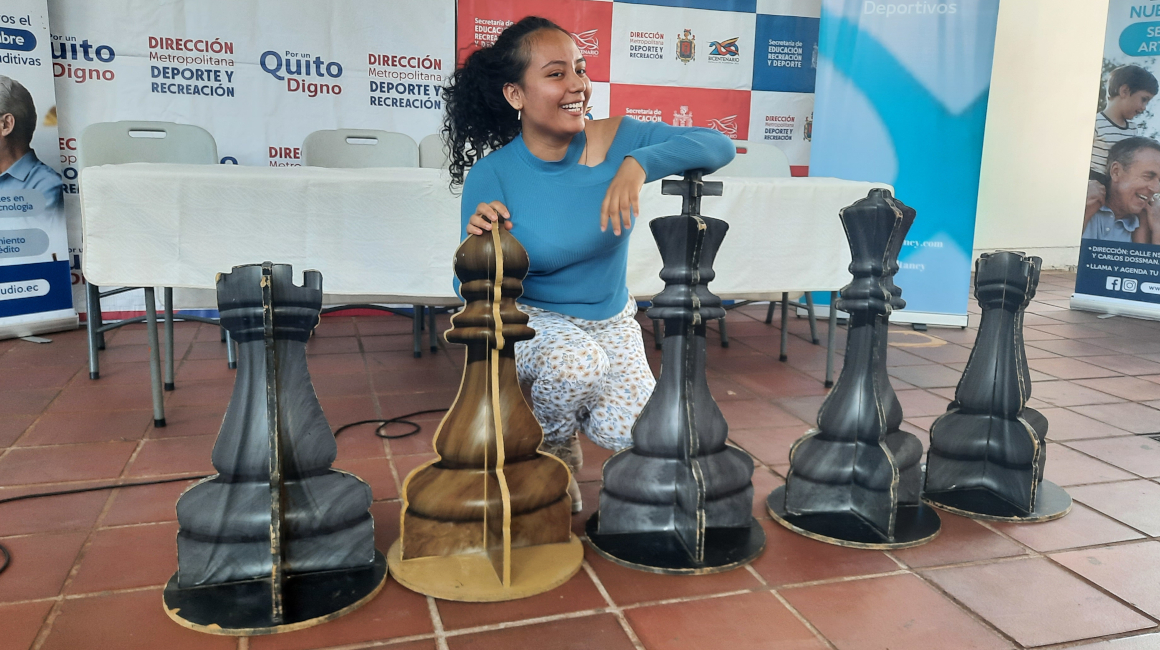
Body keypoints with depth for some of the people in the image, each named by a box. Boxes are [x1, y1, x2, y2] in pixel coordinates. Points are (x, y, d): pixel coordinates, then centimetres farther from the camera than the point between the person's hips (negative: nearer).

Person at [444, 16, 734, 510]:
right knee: (575, 360, -37)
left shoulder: (616, 140, -13)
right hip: (532, 321, -2)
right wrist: (480, 242, -35)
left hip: (611, 322, 3)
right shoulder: (491, 176, -16)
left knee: (630, 432, -20)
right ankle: (554, 453, 0)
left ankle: (556, 407, 19)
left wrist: (639, 163, -35)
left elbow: (720, 147, -20)